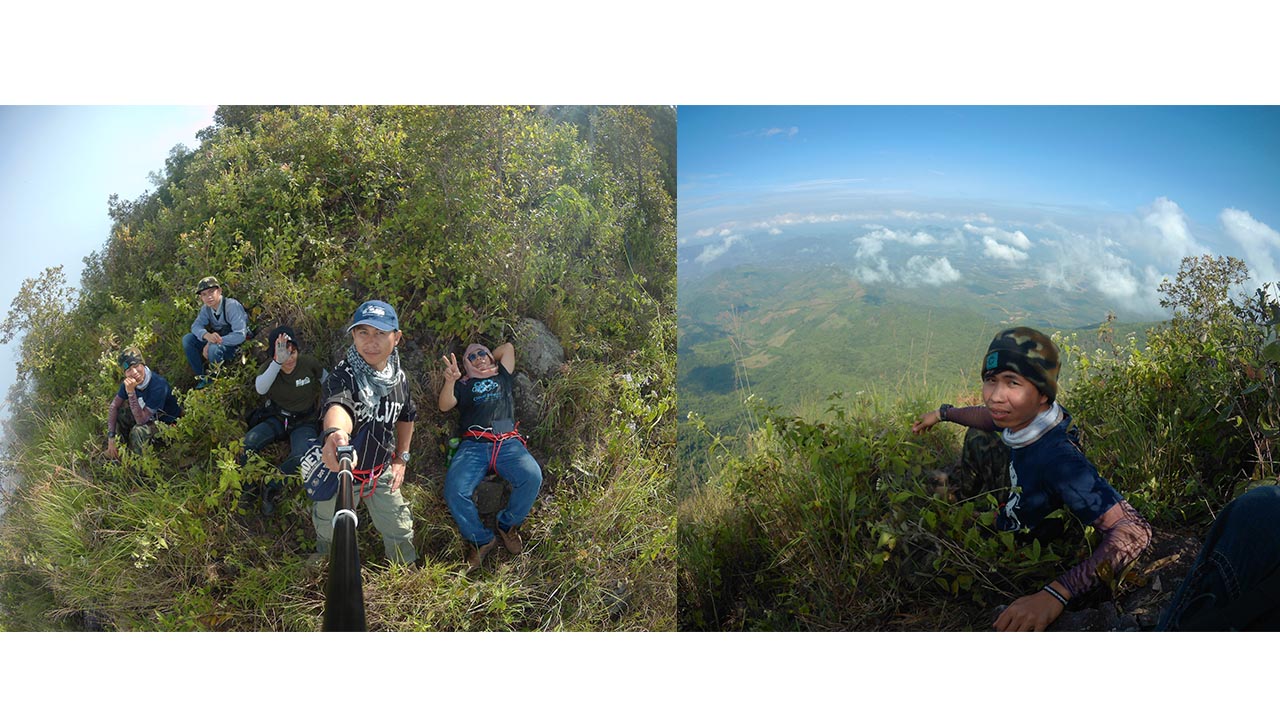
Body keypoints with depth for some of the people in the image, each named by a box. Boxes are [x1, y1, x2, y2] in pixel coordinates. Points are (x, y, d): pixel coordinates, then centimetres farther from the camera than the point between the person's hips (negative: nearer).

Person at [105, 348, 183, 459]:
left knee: (139, 431, -32)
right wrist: (111, 438, -12)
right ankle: (120, 449, 7)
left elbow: (141, 420, -32)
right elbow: (114, 406, -5)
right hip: (150, 416, 7)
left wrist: (131, 392, -39)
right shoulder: (129, 382, -12)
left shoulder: (158, 385, -34)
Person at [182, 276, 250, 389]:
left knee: (214, 349, -36)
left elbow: (240, 335, -29)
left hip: (236, 345, -7)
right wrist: (207, 335, -33)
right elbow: (196, 326, -7)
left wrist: (211, 344, -30)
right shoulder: (206, 308, -1)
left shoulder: (232, 306, -23)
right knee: (187, 339, -9)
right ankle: (201, 378, 0)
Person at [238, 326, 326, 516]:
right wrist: (278, 362, -45)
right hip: (276, 419, 2)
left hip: (304, 422, -2)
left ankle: (273, 486, -9)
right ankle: (250, 489, -4)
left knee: (302, 456, -34)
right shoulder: (271, 367, -9)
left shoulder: (309, 364, -11)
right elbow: (260, 389, -32)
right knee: (247, 442, -26)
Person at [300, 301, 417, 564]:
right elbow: (338, 405, -52)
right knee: (332, 541, 14)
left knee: (401, 533, 14)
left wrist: (401, 459, 12)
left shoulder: (399, 377, -7)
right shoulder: (343, 376, -28)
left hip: (381, 473, 4)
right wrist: (334, 433, -74)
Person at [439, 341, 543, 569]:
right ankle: (481, 539, -8)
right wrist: (450, 381, -10)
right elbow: (445, 406, 7)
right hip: (473, 445, -1)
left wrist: (492, 359, 41)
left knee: (532, 477, -30)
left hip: (508, 443, 1)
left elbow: (508, 347, 32)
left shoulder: (502, 376, 31)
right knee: (454, 489, -29)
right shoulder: (463, 384, 25)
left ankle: (508, 525, -4)